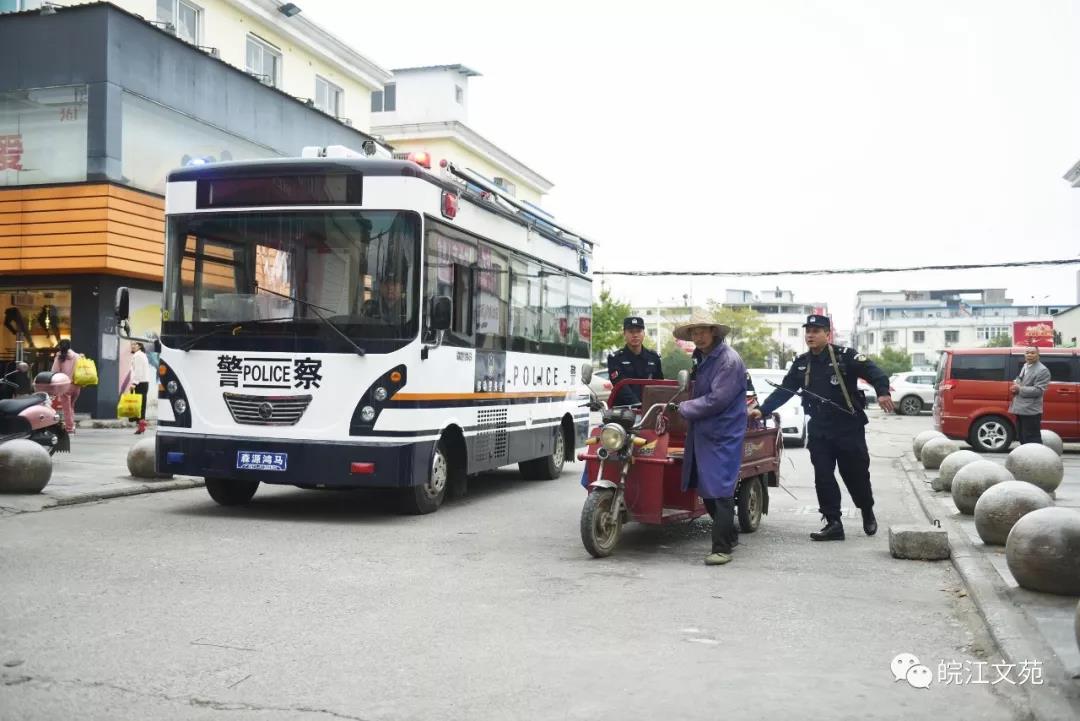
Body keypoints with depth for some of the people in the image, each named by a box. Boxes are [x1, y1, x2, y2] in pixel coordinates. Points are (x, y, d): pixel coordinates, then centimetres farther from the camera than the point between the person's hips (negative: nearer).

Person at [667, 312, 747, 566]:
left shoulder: (729, 360, -15)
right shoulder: (705, 359, 16)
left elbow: (716, 400, -20)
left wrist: (682, 408, -12)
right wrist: (685, 407, 11)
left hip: (723, 436, -10)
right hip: (702, 433, 10)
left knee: (720, 492, -9)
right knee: (706, 490, 14)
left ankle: (722, 548, -3)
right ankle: (730, 535, 29)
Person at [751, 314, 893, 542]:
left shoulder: (845, 356, -7)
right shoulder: (801, 363, 8)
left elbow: (873, 372, -14)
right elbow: (783, 391, 9)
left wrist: (882, 392, -33)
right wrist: (762, 410, -1)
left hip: (849, 428, -4)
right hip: (819, 431, 4)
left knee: (856, 474, 6)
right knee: (823, 477, 0)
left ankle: (868, 513, 32)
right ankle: (833, 523, 7)